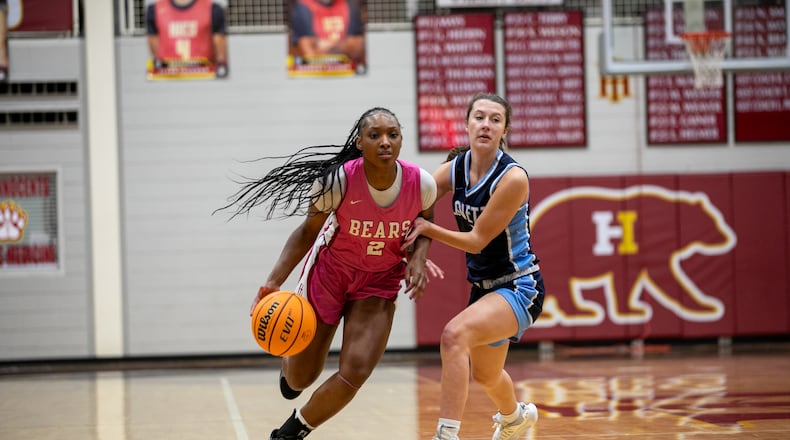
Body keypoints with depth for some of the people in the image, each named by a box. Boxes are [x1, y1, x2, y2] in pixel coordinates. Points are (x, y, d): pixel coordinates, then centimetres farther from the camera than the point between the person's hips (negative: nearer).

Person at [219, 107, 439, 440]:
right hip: (328, 271, -1)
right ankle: (290, 366, 51)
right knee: (300, 378, 8)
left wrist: (418, 257, -17)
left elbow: (425, 224, 3)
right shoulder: (337, 180, -29)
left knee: (355, 372, -15)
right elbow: (308, 231, -12)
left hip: (380, 281, 1)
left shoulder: (421, 183, -22)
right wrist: (274, 282, -23)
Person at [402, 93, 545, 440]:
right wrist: (416, 251, -23)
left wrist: (427, 228, -26)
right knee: (485, 375, 28)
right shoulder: (455, 169, -4)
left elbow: (477, 240, -21)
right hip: (482, 286, 8)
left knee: (455, 334, -34)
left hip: (519, 287, -8)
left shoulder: (513, 178, -22)